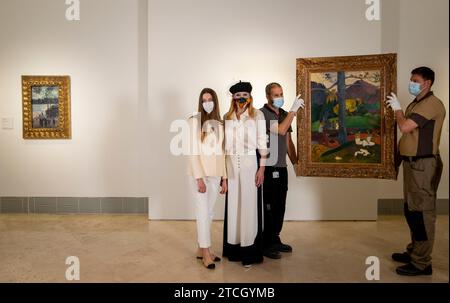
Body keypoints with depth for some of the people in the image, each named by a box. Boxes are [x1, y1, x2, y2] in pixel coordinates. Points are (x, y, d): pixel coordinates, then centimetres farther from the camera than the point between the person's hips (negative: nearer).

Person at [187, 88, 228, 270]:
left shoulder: (219, 124, 11)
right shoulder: (194, 121, -5)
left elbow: (221, 152, 11)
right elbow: (193, 152, -11)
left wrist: (224, 177, 8)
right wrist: (199, 177, -17)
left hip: (215, 173, 5)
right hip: (200, 172, -5)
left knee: (209, 212, 10)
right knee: (203, 212, -2)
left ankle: (201, 250, 23)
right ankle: (206, 253, 8)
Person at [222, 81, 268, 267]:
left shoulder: (257, 115, 1)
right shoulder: (227, 117, 11)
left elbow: (262, 142, -2)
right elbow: (224, 143, 12)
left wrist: (262, 168, -9)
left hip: (249, 163, -3)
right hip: (230, 164, 3)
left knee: (249, 205, -1)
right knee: (232, 205, 7)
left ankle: (249, 252, 8)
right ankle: (233, 248, 19)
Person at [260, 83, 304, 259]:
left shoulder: (284, 114, 14)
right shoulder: (262, 114, -9)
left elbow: (288, 141, 16)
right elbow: (280, 130, -24)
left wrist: (295, 162, 13)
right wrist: (294, 110, -20)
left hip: (282, 167, 7)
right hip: (268, 168, -7)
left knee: (280, 206, 13)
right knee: (269, 207, -1)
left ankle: (275, 240, 27)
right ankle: (266, 245, 12)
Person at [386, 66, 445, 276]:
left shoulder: (432, 104, -14)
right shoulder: (416, 104, 18)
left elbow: (405, 127, -21)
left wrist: (397, 109, -6)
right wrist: (396, 110, 8)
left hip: (423, 164, -10)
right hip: (413, 162, 10)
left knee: (421, 212, -5)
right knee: (411, 210, 16)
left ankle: (422, 263, 3)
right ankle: (414, 251, 29)